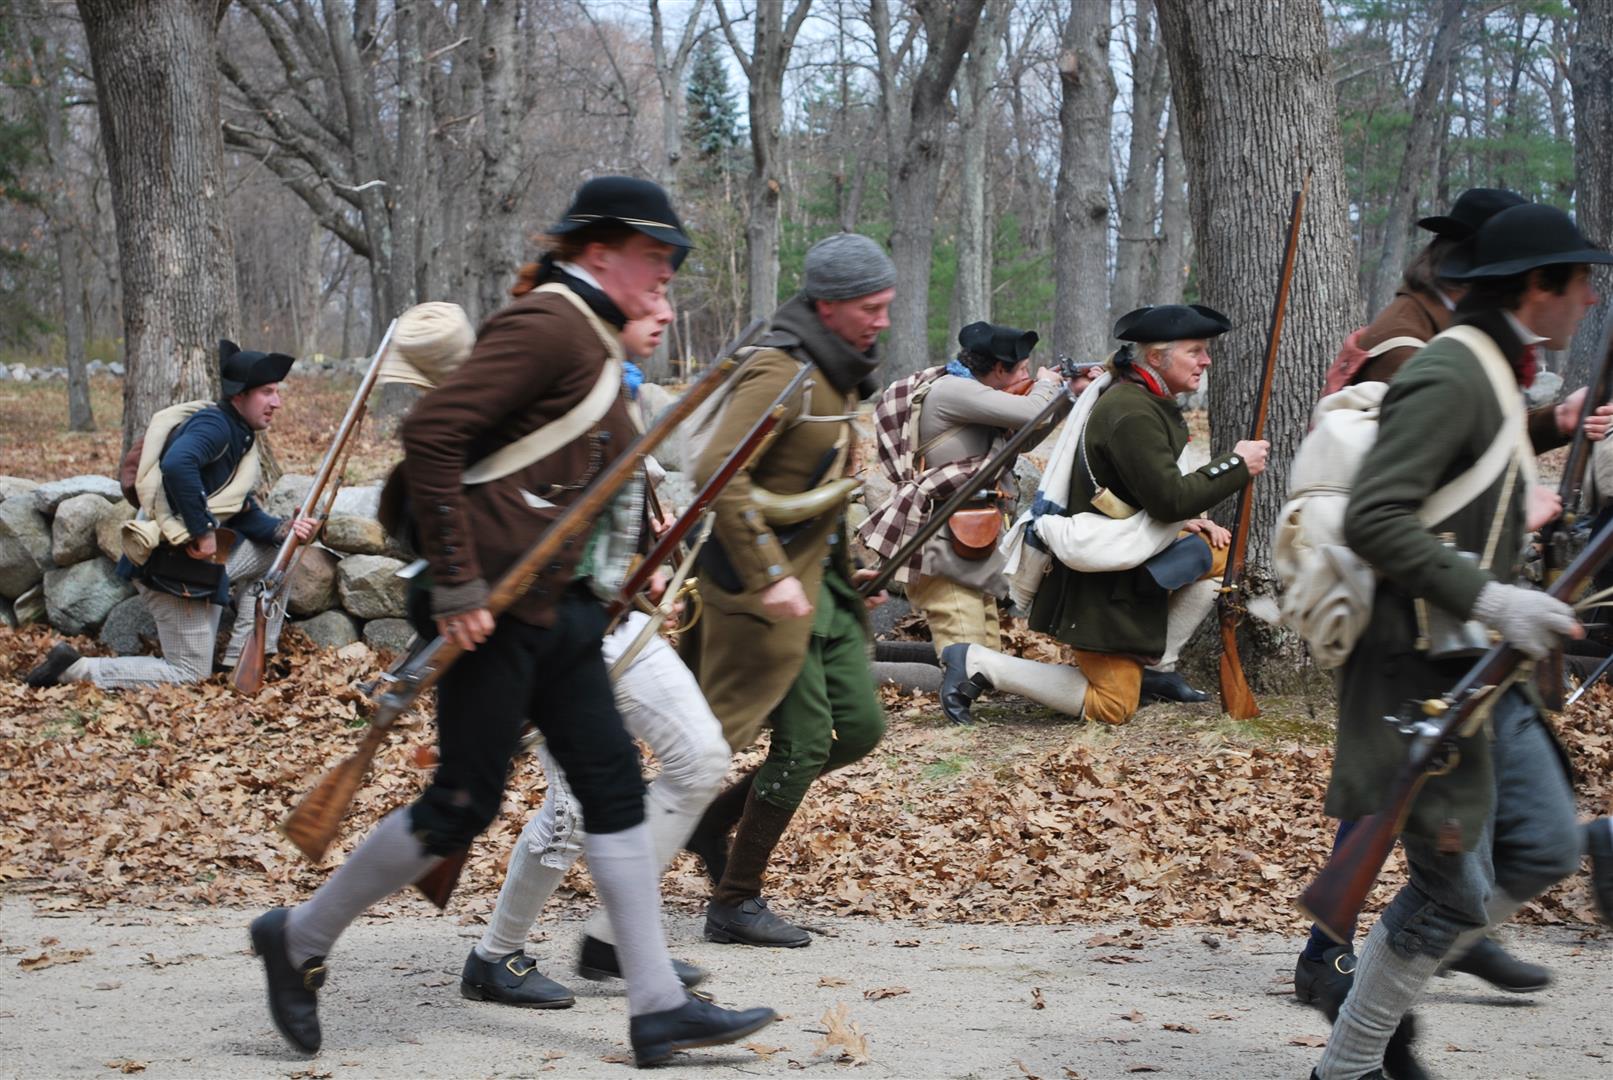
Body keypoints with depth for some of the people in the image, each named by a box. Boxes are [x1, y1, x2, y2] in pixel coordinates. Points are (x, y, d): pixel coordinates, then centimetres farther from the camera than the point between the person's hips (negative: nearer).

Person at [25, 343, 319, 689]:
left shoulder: (239, 438, 14)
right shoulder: (214, 424, -16)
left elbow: (246, 516, 13)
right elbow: (177, 465, -37)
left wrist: (286, 529, -6)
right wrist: (203, 530, -29)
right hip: (172, 567, -10)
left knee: (276, 549, 17)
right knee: (190, 675, -1)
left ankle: (243, 660, 16)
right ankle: (75, 669, 1)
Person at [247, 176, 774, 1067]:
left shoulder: (593, 342, 15)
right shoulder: (547, 327, -15)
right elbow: (429, 433, -23)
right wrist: (456, 586, -24)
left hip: (557, 609, 10)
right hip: (494, 610, -10)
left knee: (613, 784, 6)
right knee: (464, 804, -3)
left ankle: (657, 1005, 8)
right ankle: (299, 938, 15)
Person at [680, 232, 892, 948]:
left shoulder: (839, 372, 12)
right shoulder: (781, 372, -19)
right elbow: (717, 471, -28)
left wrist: (850, 560, 19)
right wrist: (770, 575, -29)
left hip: (820, 579, 10)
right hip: (766, 588, -10)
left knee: (860, 728, 9)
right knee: (804, 741, -5)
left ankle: (715, 818, 23)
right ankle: (734, 905, 8)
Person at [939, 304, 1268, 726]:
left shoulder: (1149, 403, 9)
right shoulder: (1131, 415, -23)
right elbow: (1169, 498, -27)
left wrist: (1181, 520, 3)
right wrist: (1237, 465, -17)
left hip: (1129, 557, 10)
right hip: (1100, 582, -10)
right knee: (1113, 708, -6)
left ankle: (1156, 668, 14)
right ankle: (976, 663, -4)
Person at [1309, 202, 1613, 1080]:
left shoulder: (1493, 371, 13)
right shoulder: (1450, 376, -19)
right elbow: (1374, 518, -28)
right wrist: (1489, 599, -33)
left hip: (1482, 665, 10)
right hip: (1423, 671, -10)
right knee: (1455, 888, -4)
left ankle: (1380, 995, 24)